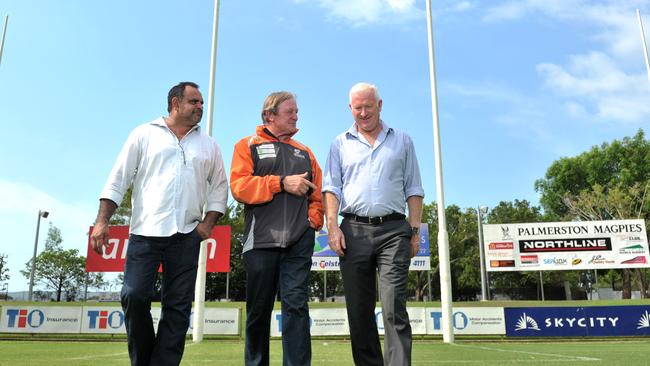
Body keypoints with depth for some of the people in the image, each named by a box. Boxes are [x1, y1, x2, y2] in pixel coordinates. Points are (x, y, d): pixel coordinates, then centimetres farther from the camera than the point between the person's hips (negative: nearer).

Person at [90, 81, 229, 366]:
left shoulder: (208, 145, 14)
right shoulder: (145, 134, 7)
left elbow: (219, 187, 16)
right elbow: (118, 179, 3)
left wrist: (208, 222, 3)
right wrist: (102, 221, -4)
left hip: (186, 236, 2)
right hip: (145, 232, -2)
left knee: (178, 306, 1)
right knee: (134, 296, -8)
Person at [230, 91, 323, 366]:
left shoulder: (304, 152, 21)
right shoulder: (248, 145, 10)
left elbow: (318, 192, 18)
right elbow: (239, 186, -5)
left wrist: (314, 218, 0)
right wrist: (282, 182, -10)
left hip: (299, 242, 2)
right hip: (261, 240, -2)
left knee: (296, 305, -5)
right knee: (259, 310, 6)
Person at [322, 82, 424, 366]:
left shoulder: (402, 141, 14)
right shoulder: (340, 144, 15)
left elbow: (413, 190, 11)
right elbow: (331, 188, 7)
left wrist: (415, 230, 2)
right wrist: (332, 227, -6)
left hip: (393, 230, -1)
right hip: (353, 230, 2)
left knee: (394, 308, -11)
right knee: (359, 310, 5)